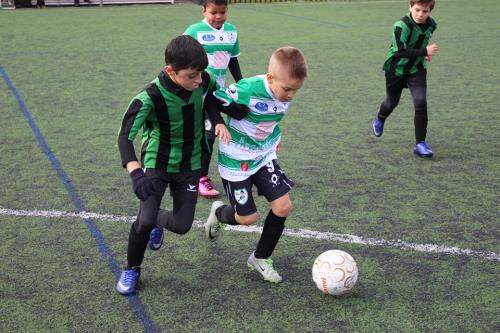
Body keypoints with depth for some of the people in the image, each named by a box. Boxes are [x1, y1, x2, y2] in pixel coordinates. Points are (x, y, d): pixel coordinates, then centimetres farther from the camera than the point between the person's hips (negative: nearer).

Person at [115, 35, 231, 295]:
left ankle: (157, 220, 38)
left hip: (190, 165, 4)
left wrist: (218, 121, -10)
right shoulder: (150, 97, -29)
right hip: (157, 164, -3)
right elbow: (125, 136, -34)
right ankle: (132, 269, 12)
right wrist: (135, 171, -50)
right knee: (145, 220, -19)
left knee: (182, 225, -1)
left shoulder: (203, 81, -16)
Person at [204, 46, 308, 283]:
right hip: (236, 161, -6)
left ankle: (260, 259, 19)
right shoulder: (246, 91, -31)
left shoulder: (284, 94, -8)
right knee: (247, 218, 1)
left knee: (283, 207, -3)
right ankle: (218, 213, 38)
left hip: (264, 157, 6)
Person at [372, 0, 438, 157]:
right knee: (392, 102, 16)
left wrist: (425, 53, 1)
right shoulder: (401, 26, -27)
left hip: (417, 69, 3)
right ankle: (380, 118, 54)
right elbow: (400, 52, -36)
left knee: (421, 103, -15)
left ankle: (420, 143, -6)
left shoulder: (431, 24, -6)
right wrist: (424, 51, -40)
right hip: (396, 69, -3)